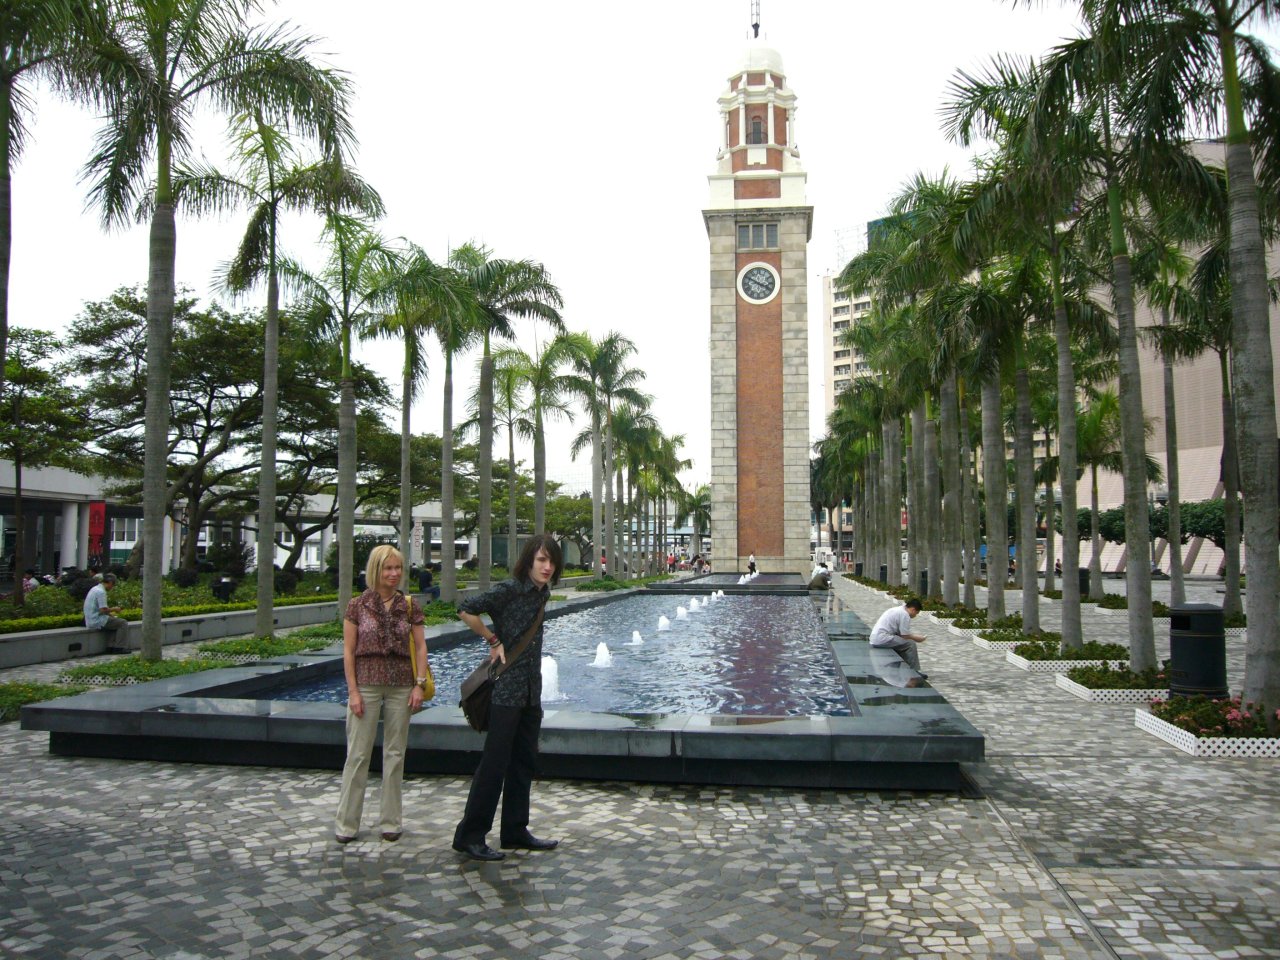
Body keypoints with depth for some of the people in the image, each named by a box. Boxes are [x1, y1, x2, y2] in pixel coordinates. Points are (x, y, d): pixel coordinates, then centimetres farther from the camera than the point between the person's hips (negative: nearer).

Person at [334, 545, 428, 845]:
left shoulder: (409, 606, 4)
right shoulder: (358, 605, -2)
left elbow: (420, 646, 5)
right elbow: (348, 651, -2)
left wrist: (419, 684, -4)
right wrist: (353, 691, -7)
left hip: (401, 686, 2)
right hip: (366, 683, -2)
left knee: (395, 753, 8)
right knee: (358, 754, 1)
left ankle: (390, 821, 19)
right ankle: (346, 823, 12)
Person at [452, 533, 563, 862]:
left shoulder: (541, 593, 10)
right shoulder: (509, 589, -14)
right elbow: (466, 610, -20)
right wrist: (494, 641, -13)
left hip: (531, 690, 8)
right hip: (506, 688, -8)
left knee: (524, 762, 13)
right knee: (494, 763, -2)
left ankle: (515, 831, 25)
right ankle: (469, 835, 8)